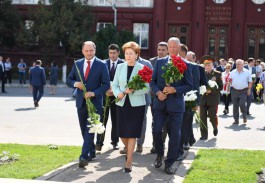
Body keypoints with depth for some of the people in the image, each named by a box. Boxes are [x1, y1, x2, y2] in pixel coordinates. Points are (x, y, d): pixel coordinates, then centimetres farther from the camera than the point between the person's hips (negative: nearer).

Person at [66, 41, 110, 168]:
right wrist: (75, 84, -10)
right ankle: (91, 152, 29)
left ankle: (84, 156, -14)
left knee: (89, 129, -11)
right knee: (84, 129, 13)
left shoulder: (101, 65, -4)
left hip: (95, 102, -5)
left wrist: (94, 93, -20)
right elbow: (69, 80, 12)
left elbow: (106, 84, -7)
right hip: (81, 102, 5)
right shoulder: (77, 64, 8)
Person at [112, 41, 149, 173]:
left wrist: (133, 91, -22)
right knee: (122, 133, 9)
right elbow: (114, 84, 7)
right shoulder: (120, 67, 6)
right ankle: (129, 151, 38)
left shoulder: (142, 68, -5)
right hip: (122, 104, 4)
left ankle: (129, 161, 4)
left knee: (132, 133, -4)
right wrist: (118, 94, -12)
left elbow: (147, 88, -8)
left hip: (136, 105, -4)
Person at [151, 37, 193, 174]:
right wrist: (157, 92, -9)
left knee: (174, 134, 2)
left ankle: (169, 163, 13)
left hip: (176, 103, -2)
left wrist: (175, 90, -16)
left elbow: (189, 85, -2)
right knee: (156, 130, -1)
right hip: (160, 102, 2)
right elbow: (153, 81, 9)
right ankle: (159, 155, 25)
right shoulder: (160, 62, 9)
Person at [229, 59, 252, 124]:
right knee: (235, 106, 4)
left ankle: (244, 116, 11)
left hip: (243, 91, -3)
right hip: (234, 91, 3)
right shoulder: (233, 72, 8)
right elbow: (230, 81, 13)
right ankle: (236, 120, 13)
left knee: (242, 104, -15)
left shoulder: (247, 72, 2)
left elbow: (250, 82, 4)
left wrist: (249, 89, -3)